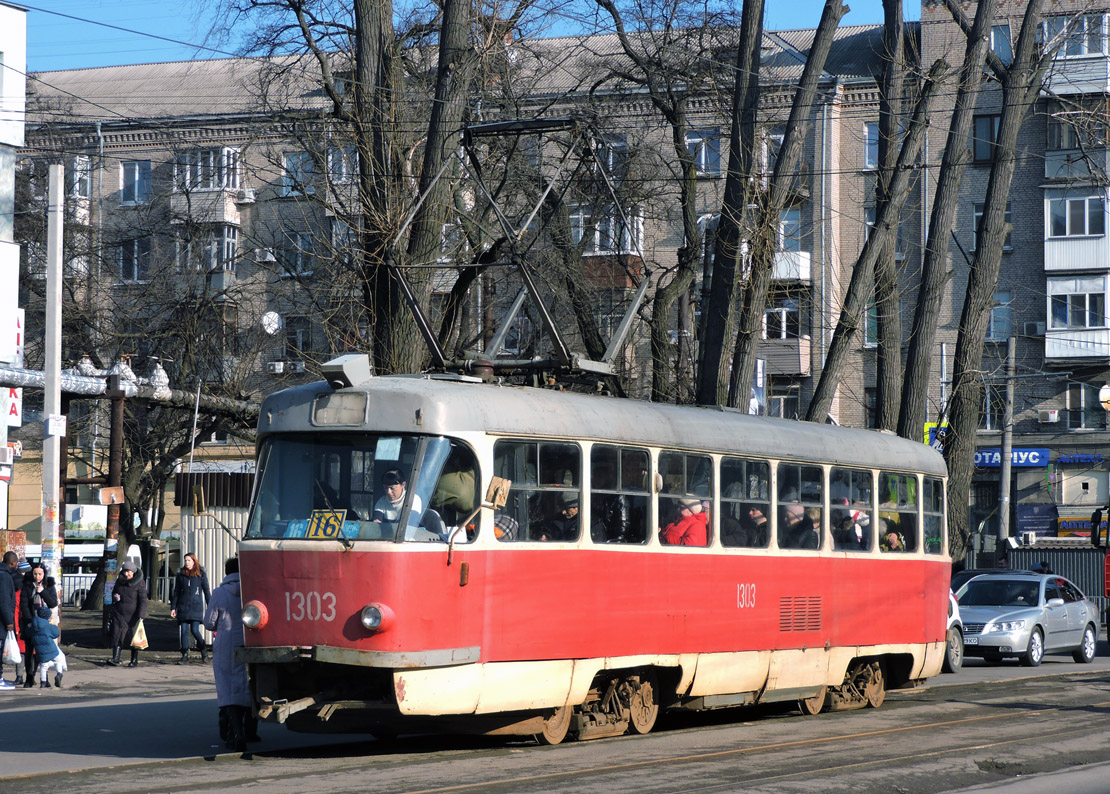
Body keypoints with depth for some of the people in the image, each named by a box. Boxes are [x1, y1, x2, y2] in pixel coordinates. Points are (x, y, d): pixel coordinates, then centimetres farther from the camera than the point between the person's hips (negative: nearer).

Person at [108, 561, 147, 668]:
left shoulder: (139, 583, -10)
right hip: (119, 613, 4)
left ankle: (134, 660, 11)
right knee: (117, 635, -5)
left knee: (134, 637, 2)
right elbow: (114, 592, 22)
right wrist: (115, 596, -3)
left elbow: (143, 600, -14)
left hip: (133, 614, -4)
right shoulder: (119, 581, 6)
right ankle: (115, 659, -10)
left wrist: (141, 615, -23)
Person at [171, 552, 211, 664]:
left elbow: (206, 591, 5)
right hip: (183, 607, 3)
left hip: (196, 607, -3)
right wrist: (173, 607, 8)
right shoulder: (181, 575, 8)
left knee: (195, 630, -9)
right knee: (184, 631, 0)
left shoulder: (201, 574, 2)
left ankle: (203, 651, 13)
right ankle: (185, 654, 8)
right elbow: (176, 592, 12)